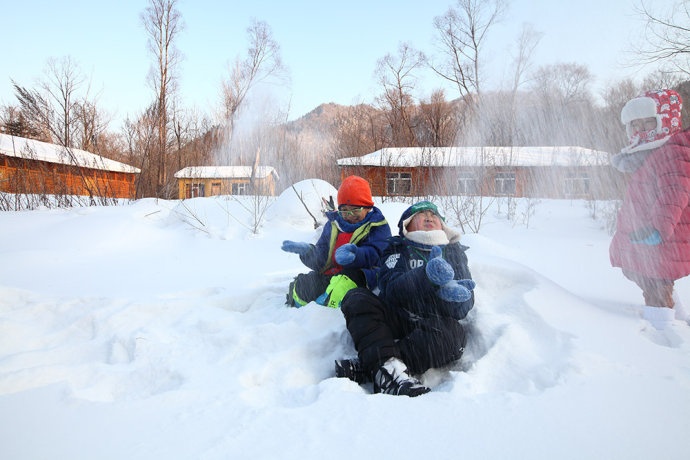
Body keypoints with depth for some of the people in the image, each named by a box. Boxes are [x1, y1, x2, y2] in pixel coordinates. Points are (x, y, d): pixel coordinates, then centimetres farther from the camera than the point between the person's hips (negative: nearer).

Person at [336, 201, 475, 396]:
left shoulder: (456, 253, 20)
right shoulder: (397, 249, 15)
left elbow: (464, 304, 6)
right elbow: (390, 288, -8)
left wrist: (449, 292, -20)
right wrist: (427, 276, -28)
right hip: (395, 320, 0)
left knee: (452, 335, -33)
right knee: (357, 298, -24)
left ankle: (364, 367, -36)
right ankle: (388, 366, -46)